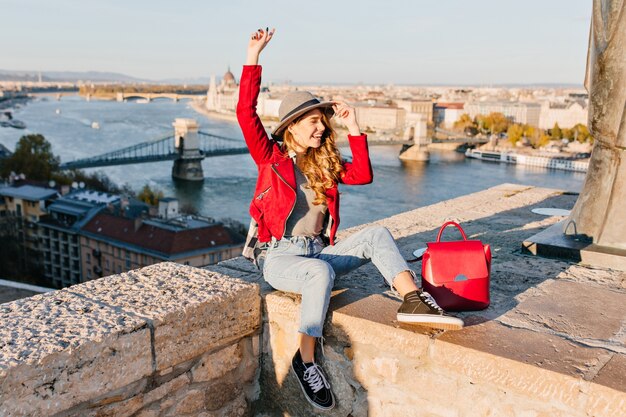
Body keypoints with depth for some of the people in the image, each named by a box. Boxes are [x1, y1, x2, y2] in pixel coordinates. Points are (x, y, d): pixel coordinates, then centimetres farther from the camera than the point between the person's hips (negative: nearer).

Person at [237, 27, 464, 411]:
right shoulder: (271, 157, -1)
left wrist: (353, 127, 2)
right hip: (281, 257, -5)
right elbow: (246, 113, -13)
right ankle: (306, 360, -26)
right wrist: (254, 55, -15)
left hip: (319, 252, 6)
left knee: (376, 235, -15)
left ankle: (413, 301, -31)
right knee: (322, 271, -37)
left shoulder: (324, 164, 13)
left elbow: (363, 175, 4)